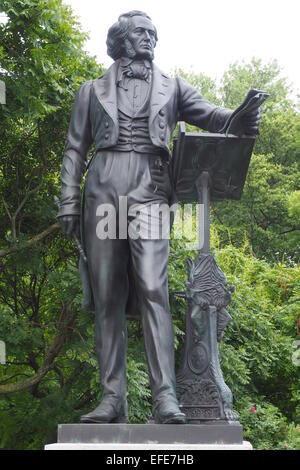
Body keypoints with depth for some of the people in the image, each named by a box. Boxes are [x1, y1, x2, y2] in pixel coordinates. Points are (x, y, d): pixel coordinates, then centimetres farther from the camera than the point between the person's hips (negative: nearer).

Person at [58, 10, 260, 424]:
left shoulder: (171, 87, 19)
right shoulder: (93, 91, 19)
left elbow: (206, 113, 5)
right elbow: (76, 149, 15)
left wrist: (239, 119, -18)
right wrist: (69, 201, 4)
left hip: (148, 192, -1)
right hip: (102, 192, 1)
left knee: (153, 289, -16)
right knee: (107, 298, -2)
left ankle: (165, 398, -20)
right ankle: (113, 398, -1)